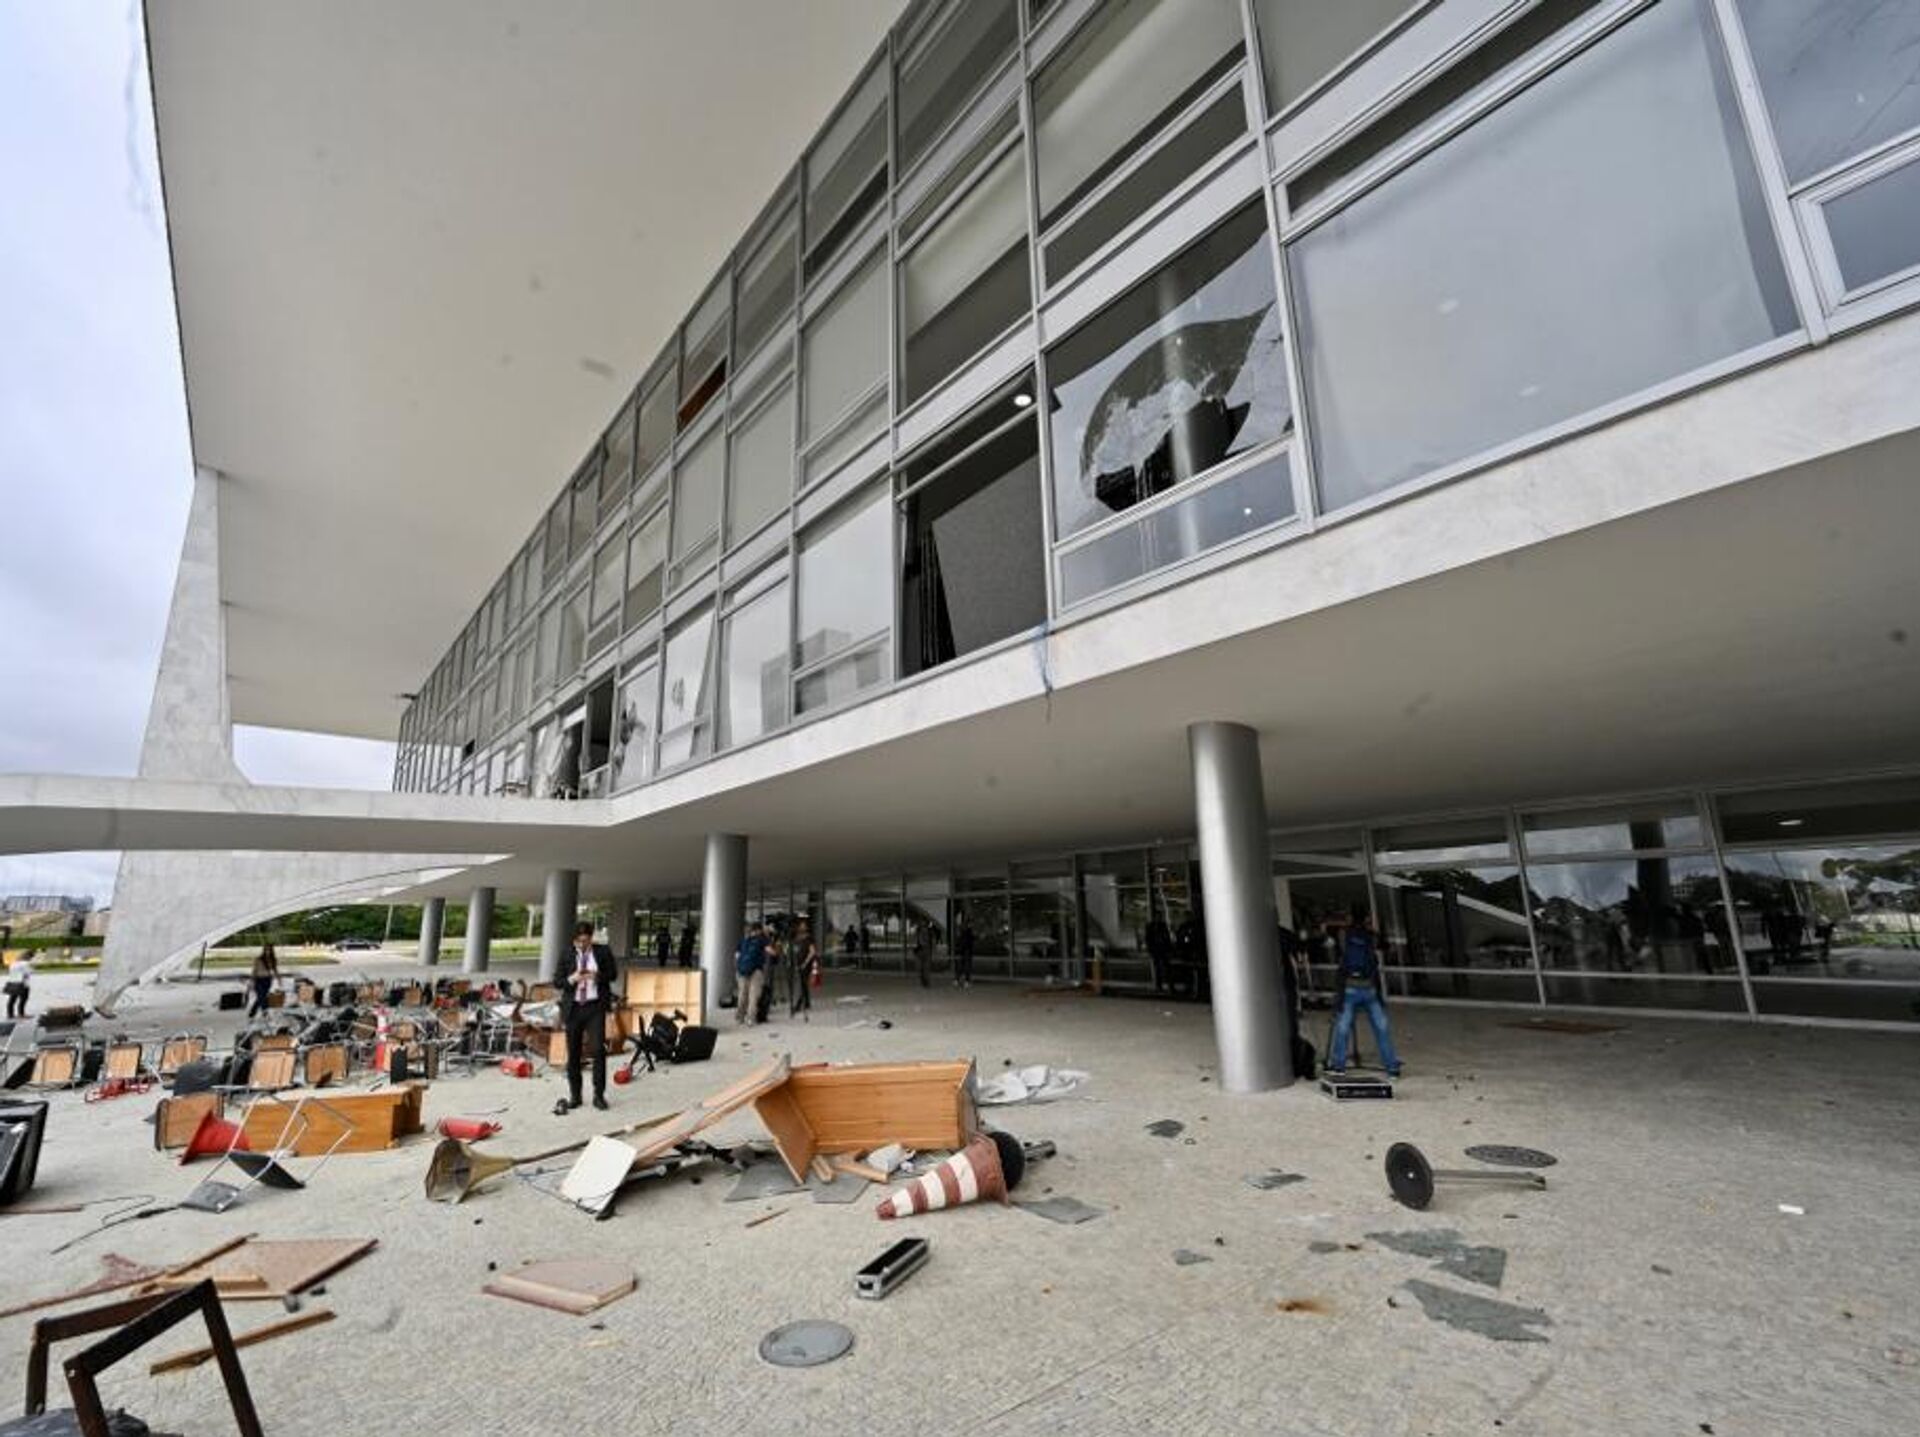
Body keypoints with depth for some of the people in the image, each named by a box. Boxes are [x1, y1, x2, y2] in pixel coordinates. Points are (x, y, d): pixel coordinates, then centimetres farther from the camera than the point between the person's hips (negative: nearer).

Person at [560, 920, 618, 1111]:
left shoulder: (603, 952, 2)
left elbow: (613, 973, 4)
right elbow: (558, 981, 4)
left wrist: (596, 975, -14)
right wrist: (571, 979, -17)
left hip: (595, 1006, -1)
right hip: (573, 1007, 2)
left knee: (598, 1049, -8)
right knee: (573, 1052, 7)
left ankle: (599, 1095, 1)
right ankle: (574, 1095, 21)